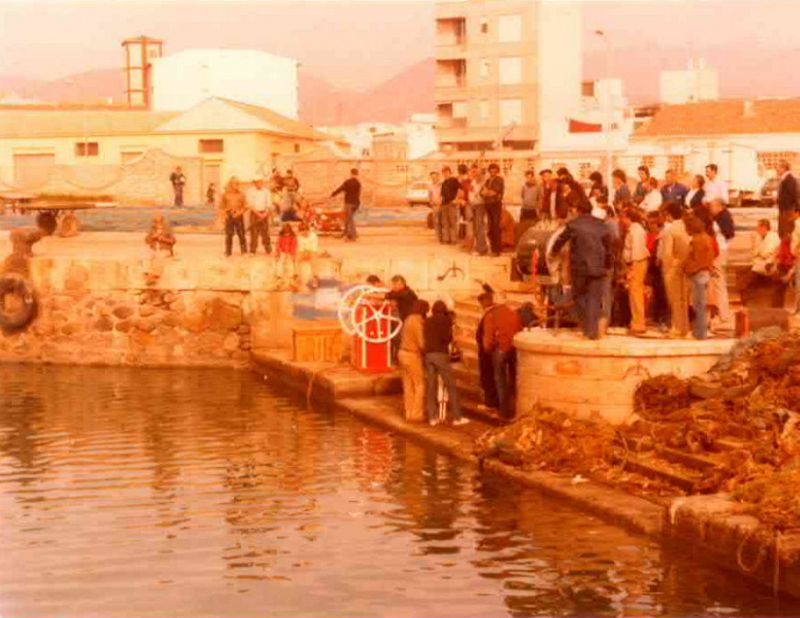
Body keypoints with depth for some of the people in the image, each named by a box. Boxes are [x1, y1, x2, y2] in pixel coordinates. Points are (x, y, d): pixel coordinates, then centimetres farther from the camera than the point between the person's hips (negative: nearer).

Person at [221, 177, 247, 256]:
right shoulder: (226, 194, 5)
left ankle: (244, 251, 6)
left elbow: (245, 206, 5)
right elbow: (221, 206, 12)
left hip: (238, 216, -1)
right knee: (229, 235, 3)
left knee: (241, 234, 0)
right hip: (229, 216, 1)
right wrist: (224, 213, -5)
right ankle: (228, 252, 10)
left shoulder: (241, 194, 3)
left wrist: (240, 212, -11)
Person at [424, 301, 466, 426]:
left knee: (431, 386, 8)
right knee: (450, 385, 1)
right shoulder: (446, 319, -1)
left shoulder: (427, 321, 12)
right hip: (441, 354, -5)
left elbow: (424, 337, 7)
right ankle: (456, 417, 0)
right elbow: (447, 337, -9)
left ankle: (432, 417, 8)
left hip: (428, 354, 5)